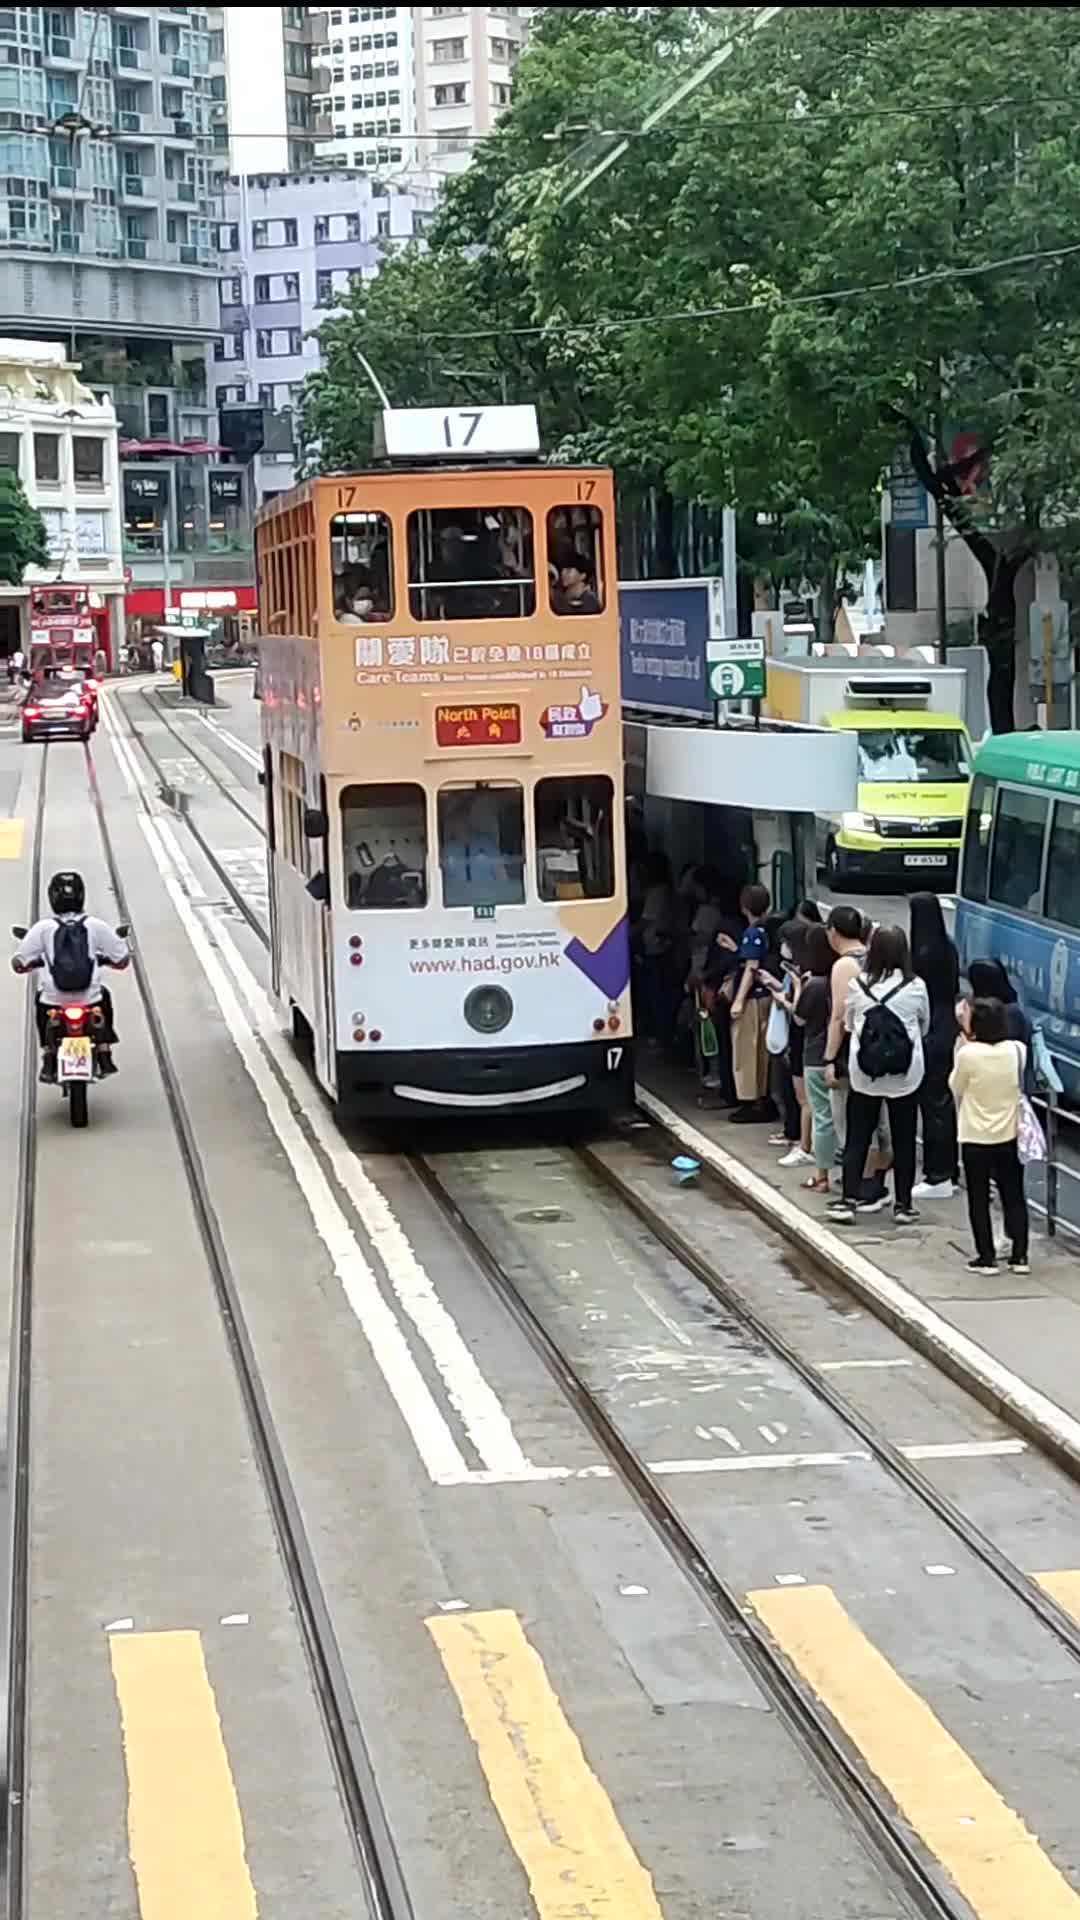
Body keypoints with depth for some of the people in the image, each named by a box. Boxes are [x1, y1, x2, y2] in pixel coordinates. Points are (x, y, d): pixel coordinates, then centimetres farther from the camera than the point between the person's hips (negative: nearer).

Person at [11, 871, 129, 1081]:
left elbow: (18, 964, -3)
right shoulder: (96, 926, -1)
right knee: (104, 996, 34)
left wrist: (33, 963, 20)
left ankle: (48, 1060, 26)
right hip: (89, 999, 0)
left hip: (55, 1000, 0)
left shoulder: (43, 928, -4)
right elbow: (122, 961, 3)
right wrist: (105, 959, 26)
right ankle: (104, 1055, 29)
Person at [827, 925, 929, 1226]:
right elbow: (925, 1027, 8)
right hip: (906, 1075, 0)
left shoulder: (857, 985, -7)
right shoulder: (916, 987, -8)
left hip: (864, 1074, 1)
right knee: (903, 1139, 8)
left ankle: (848, 1200, 5)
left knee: (857, 1138, 8)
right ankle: (903, 1204, 12)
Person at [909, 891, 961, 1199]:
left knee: (933, 1103, -2)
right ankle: (949, 1171, 23)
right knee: (944, 1102, 15)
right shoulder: (948, 949, 7)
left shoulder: (925, 954, -20)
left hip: (930, 1036, -9)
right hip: (948, 1032, 9)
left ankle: (938, 1176, 3)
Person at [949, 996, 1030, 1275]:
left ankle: (986, 1258, 9)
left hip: (976, 1139, -3)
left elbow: (956, 1087, -3)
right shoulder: (1017, 1050, -8)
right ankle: (1019, 1256, 13)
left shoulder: (968, 1054, -18)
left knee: (979, 1200, 8)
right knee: (1014, 1197, 13)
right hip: (1010, 1137, 3)